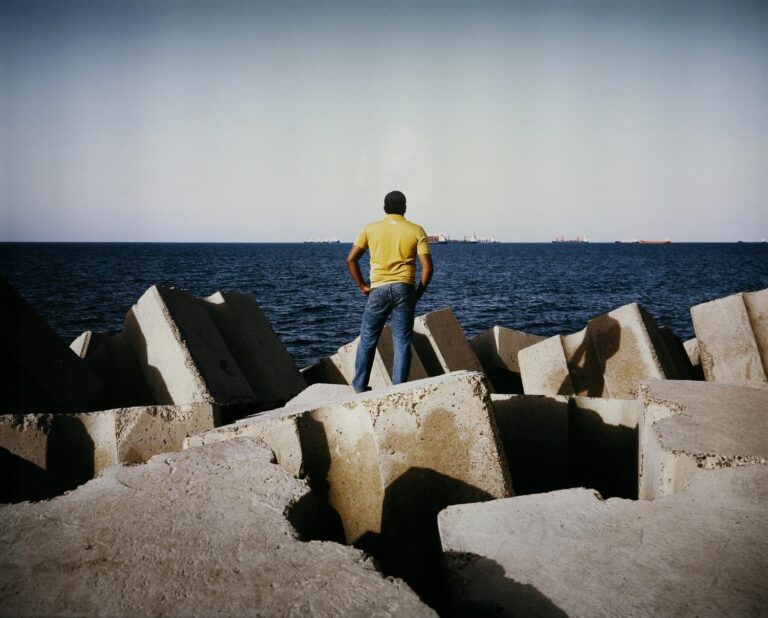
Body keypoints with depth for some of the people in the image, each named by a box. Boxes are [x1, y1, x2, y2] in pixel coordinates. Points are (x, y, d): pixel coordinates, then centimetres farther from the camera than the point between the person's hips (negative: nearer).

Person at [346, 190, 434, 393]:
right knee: (402, 342, 5)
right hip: (404, 289, 0)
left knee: (367, 339, 14)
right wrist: (419, 291, 7)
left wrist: (362, 285, 10)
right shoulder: (416, 231, 3)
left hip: (379, 290, 1)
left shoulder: (371, 229, 6)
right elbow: (427, 267, -4)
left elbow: (351, 259, 3)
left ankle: (360, 385, 20)